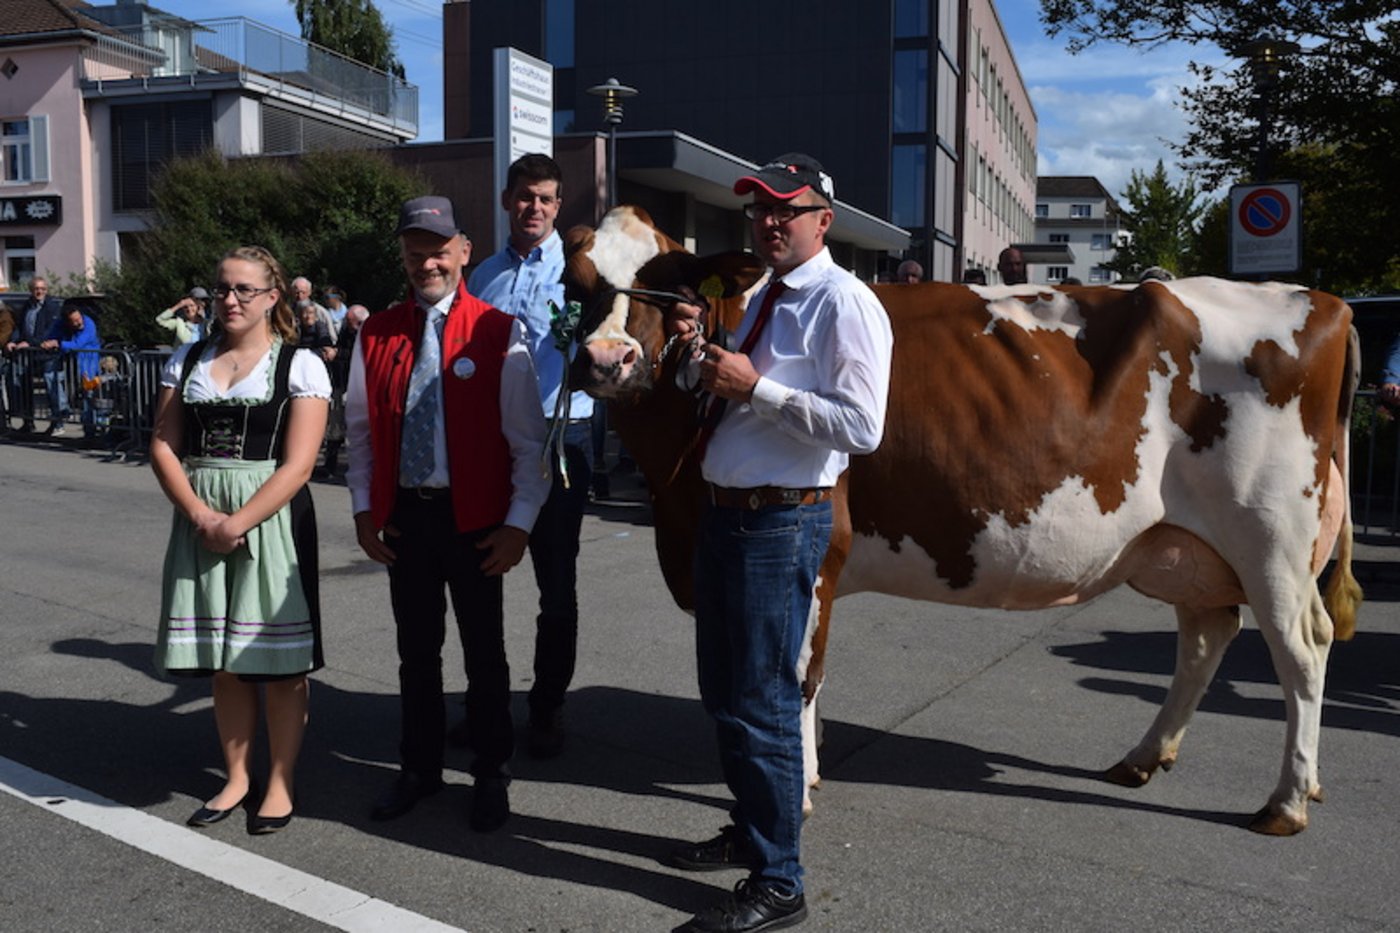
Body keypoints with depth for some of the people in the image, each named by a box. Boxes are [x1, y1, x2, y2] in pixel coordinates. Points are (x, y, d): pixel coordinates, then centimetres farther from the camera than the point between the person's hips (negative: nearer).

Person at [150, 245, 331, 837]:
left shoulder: (300, 366, -3)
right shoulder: (187, 361, 11)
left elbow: (298, 464, -10)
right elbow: (164, 446, 5)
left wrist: (238, 523, -18)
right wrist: (200, 515, -10)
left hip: (271, 519, -4)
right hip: (201, 520, 5)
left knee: (277, 658, 1)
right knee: (222, 658, 11)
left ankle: (281, 782, 15)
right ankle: (237, 778, 25)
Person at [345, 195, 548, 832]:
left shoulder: (498, 333, -7)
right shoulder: (376, 334, 5)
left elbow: (528, 440, -7)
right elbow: (360, 429, 10)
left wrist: (519, 523, -11)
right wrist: (364, 509, 3)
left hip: (474, 518, -3)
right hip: (403, 514, 4)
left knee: (484, 653, 9)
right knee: (416, 649, 16)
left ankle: (491, 777, 25)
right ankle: (418, 769, 32)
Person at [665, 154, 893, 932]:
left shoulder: (843, 303, -13)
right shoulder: (764, 299, 14)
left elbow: (862, 427, -23)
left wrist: (755, 385, -22)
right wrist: (699, 350, 7)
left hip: (782, 524, -9)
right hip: (726, 513, 9)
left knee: (761, 704, -2)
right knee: (724, 691, 20)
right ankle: (751, 831, 40)